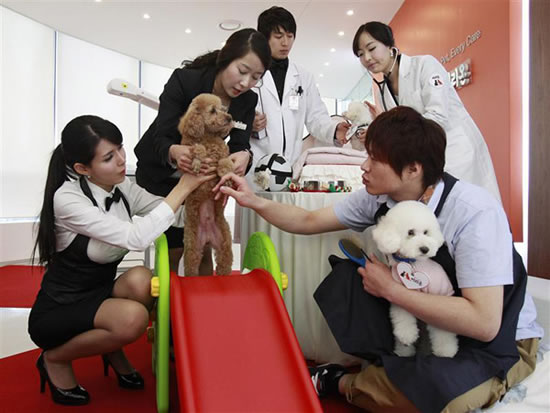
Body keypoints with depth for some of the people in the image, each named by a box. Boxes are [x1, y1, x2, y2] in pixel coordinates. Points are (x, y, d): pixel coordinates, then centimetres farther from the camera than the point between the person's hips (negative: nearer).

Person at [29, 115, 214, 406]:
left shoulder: (122, 188, -5)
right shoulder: (67, 198, -25)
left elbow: (176, 214, -2)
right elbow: (135, 238, -35)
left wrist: (201, 186, -21)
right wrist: (183, 187, -31)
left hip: (99, 297, 6)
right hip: (57, 313, -5)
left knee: (140, 280, -27)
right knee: (133, 318, -32)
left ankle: (112, 351, 5)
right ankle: (55, 359, -1)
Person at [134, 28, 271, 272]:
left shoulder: (247, 101, -12)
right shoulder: (184, 80, -25)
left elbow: (239, 145, -20)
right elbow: (160, 138, -28)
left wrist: (244, 156, -45)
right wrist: (175, 152, -52)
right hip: (160, 176, -3)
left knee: (202, 248, 4)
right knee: (174, 249, -2)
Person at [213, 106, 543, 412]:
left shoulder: (474, 211, -30)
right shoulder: (379, 198, -11)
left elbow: (484, 323, -33)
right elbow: (308, 221, 0)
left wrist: (390, 288, -28)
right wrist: (255, 201, -12)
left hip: (500, 341, -4)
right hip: (423, 322, 5)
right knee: (346, 276, -14)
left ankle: (341, 382, -5)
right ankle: (389, 368, -4)